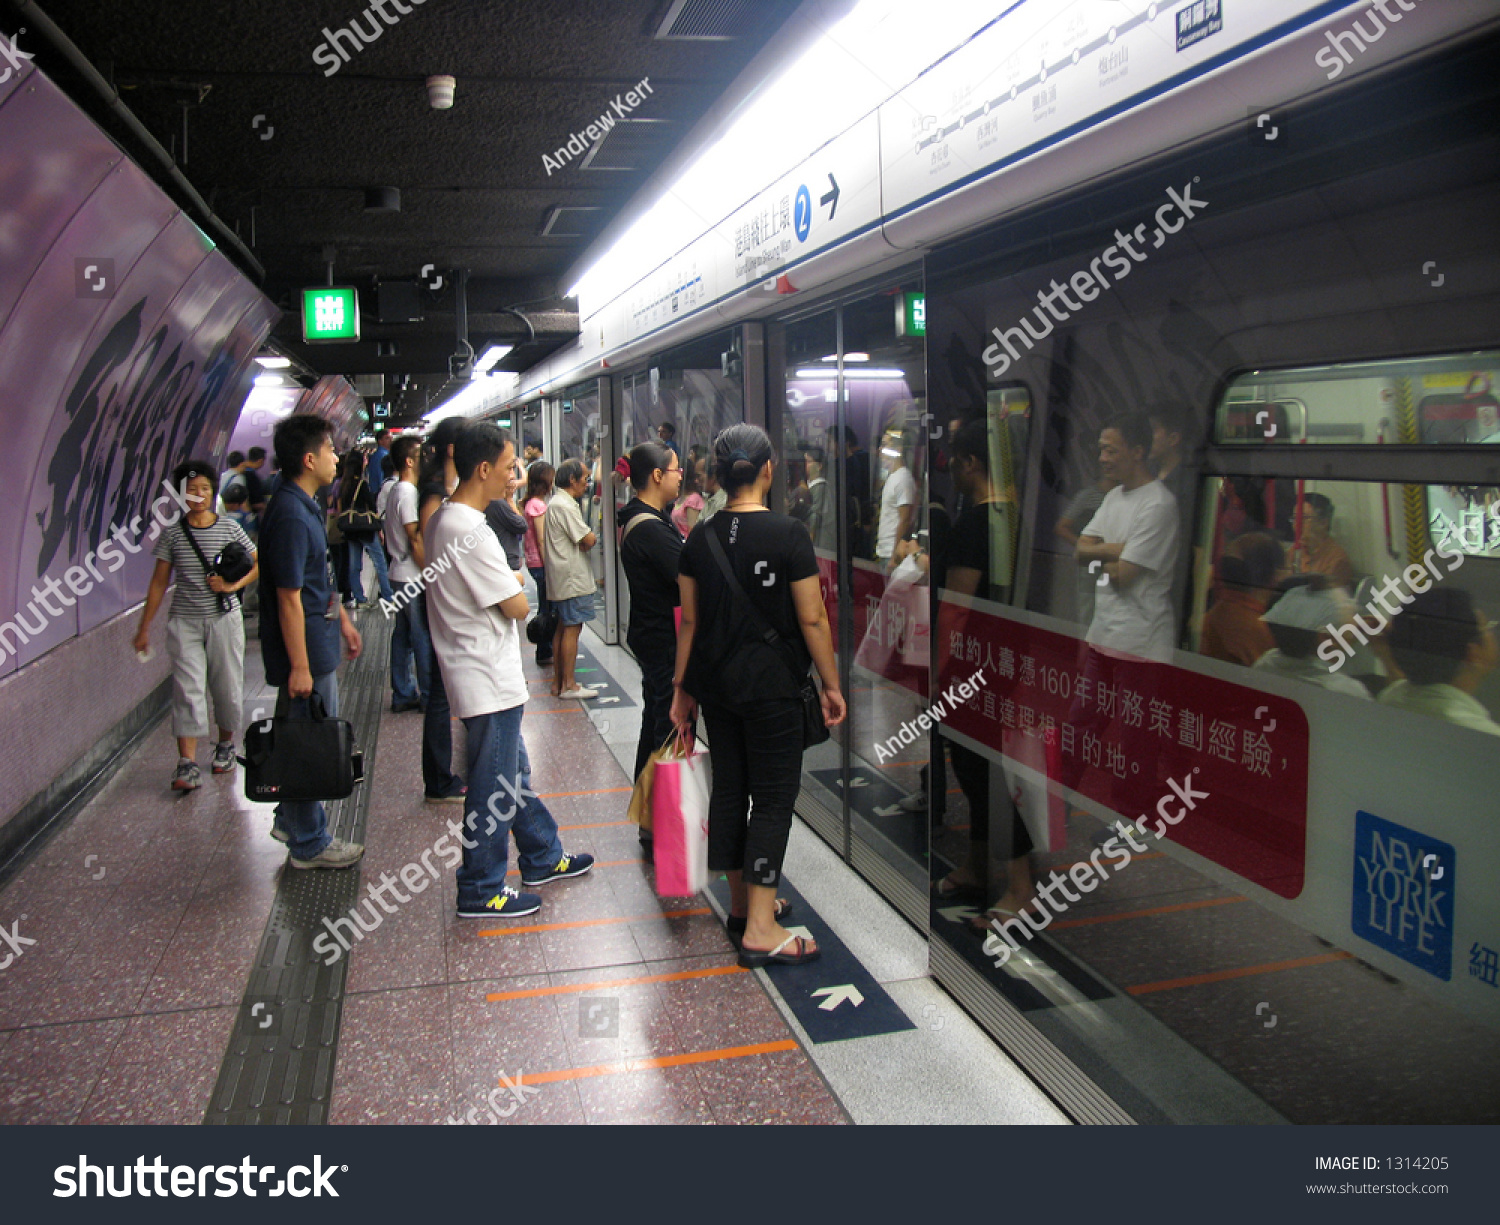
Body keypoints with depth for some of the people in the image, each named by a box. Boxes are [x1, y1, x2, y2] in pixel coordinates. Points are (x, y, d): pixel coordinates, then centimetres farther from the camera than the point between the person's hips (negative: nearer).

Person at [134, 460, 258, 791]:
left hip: (224, 618, 0)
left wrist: (233, 584, -12)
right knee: (187, 689, -8)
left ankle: (226, 744, 30)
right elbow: (159, 583, 5)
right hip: (185, 621, 0)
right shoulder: (173, 533, 2)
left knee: (228, 688, 7)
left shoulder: (229, 527, 0)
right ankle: (187, 764, -10)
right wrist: (144, 628, 4)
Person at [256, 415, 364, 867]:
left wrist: (342, 619, 24)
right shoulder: (291, 516, -23)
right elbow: (289, 597, -24)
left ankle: (292, 820, 37)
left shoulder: (304, 506, 10)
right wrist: (299, 666, -23)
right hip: (305, 648, -10)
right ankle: (309, 843, 14)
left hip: (317, 640, 10)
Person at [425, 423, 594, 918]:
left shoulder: (441, 519, 8)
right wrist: (517, 582, -2)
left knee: (514, 775, 22)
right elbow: (518, 606, -18)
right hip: (489, 681, -10)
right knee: (494, 788, 3)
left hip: (490, 677, 10)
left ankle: (544, 859, 37)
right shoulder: (471, 533, -24)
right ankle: (481, 891, 16)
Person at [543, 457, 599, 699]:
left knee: (563, 628, 14)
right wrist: (592, 539, 0)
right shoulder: (565, 505, -17)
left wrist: (585, 540, -3)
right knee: (572, 628, -6)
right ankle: (568, 685, -2)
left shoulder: (555, 502, 17)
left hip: (560, 578, 11)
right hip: (572, 577, -11)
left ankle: (558, 681, 19)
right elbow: (588, 540, -21)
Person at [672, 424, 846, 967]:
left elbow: (689, 620, 6)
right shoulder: (787, 534, -13)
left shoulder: (700, 538, 1)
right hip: (771, 684, -5)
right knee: (773, 798, 1)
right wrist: (831, 685, -1)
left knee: (729, 789, 15)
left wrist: (681, 687, 14)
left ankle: (742, 905, 28)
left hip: (716, 682, 6)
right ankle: (760, 931, 1)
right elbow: (812, 620, -11)